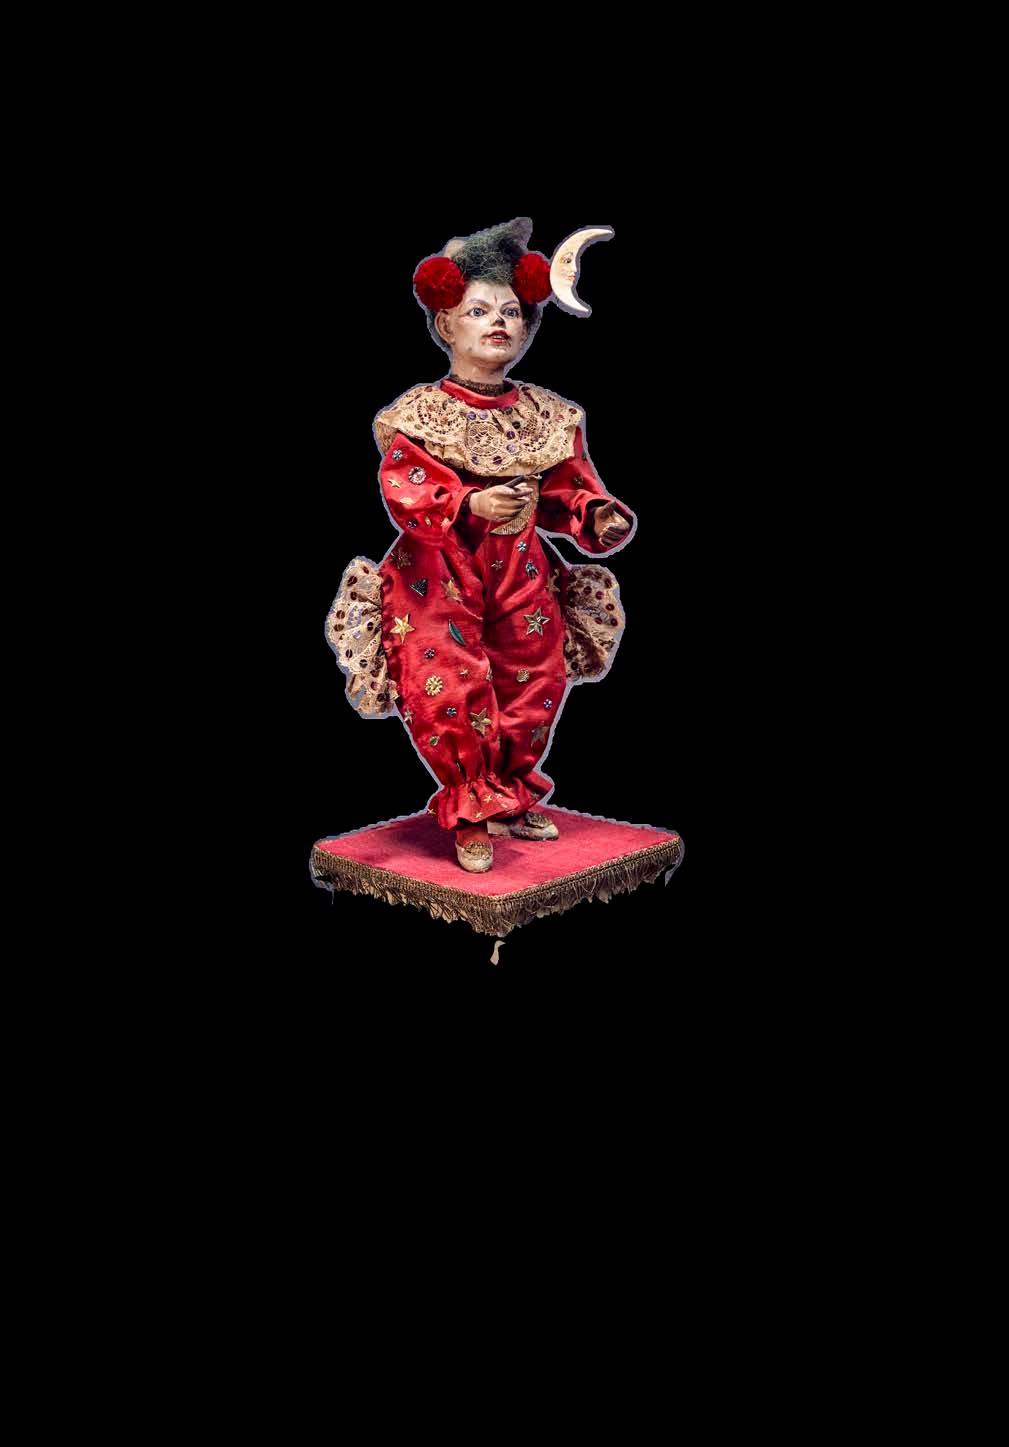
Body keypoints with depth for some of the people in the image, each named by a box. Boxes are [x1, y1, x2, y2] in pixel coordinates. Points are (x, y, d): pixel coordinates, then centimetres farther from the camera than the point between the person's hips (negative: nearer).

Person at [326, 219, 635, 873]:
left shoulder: (548, 414, 4)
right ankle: (470, 814, 9)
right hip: (437, 576, -4)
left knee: (534, 689, 10)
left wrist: (597, 514, -19)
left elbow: (569, 486, 4)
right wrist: (472, 506, -35)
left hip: (522, 573, 4)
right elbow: (404, 492, -19)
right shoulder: (418, 413, -9)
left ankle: (510, 800, 31)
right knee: (449, 693, -10)